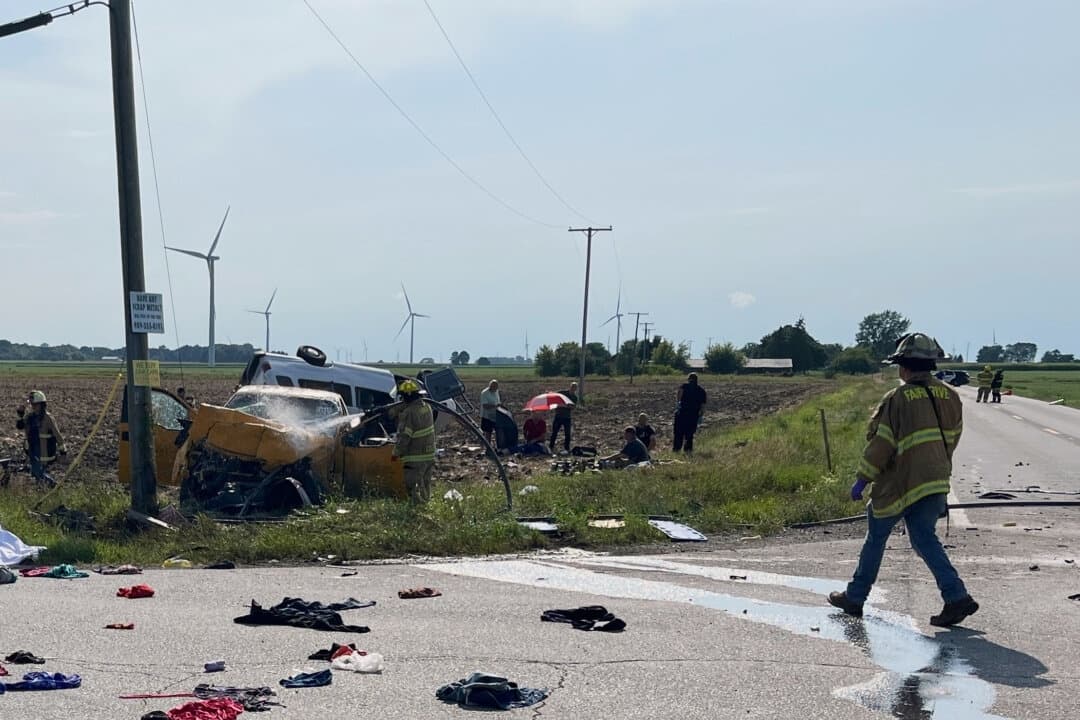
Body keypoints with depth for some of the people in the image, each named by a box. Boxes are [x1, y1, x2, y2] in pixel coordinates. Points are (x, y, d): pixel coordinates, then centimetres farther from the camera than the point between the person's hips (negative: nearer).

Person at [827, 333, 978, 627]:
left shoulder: (897, 399, -14)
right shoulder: (950, 397, 5)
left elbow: (880, 444, -14)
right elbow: (951, 439, 14)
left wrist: (862, 480, -6)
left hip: (899, 484, -5)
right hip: (935, 484, 5)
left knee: (876, 538, 10)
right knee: (924, 539, 10)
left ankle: (855, 597, 21)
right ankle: (957, 597, -4)